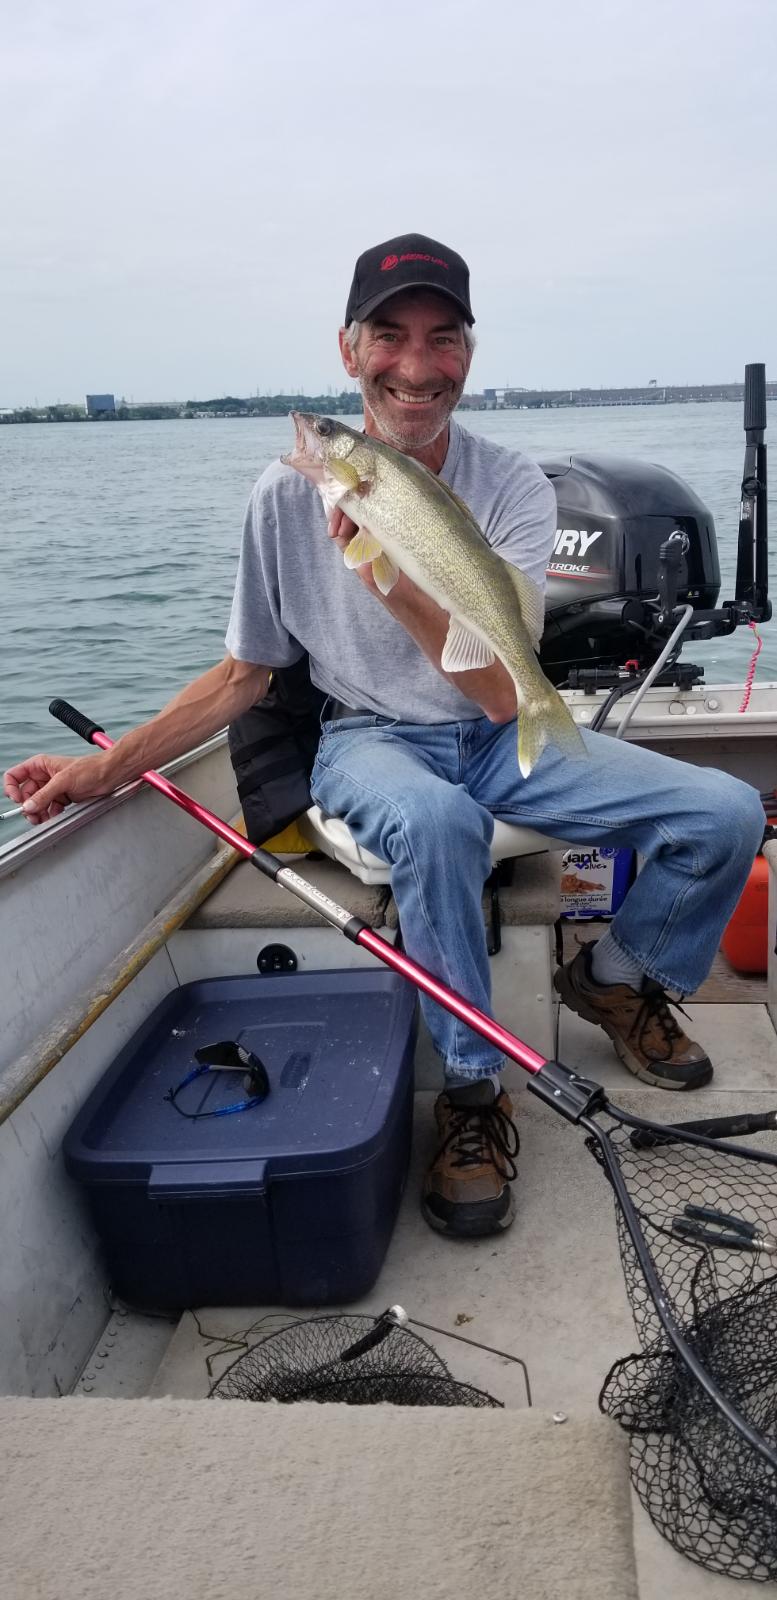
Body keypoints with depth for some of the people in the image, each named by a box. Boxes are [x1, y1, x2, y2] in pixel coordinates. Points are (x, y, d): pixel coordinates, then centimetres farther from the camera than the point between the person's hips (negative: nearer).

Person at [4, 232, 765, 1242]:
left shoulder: (514, 488, -9)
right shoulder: (291, 492, -8)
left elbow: (502, 695, -19)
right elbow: (245, 673, 2)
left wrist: (392, 578, -35)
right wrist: (107, 767, -10)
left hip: (501, 739, 2)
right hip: (369, 741, -2)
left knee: (727, 813, -14)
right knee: (434, 818, -40)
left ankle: (617, 977, 15)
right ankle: (473, 1094, -17)